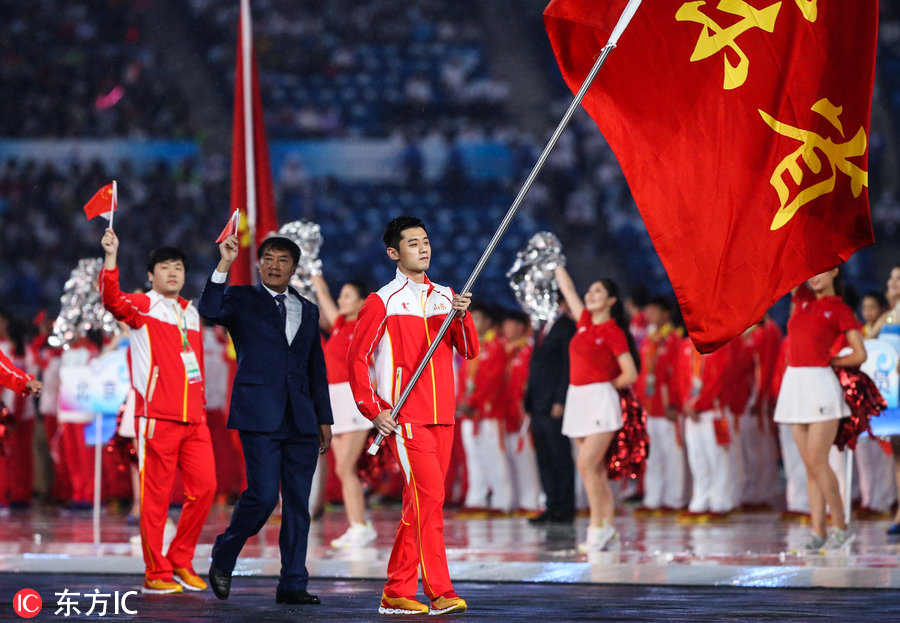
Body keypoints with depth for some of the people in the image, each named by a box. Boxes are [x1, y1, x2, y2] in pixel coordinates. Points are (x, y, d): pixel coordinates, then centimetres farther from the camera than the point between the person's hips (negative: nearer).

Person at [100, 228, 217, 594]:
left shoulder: (191, 312, 18)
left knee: (204, 486, 0)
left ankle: (181, 561, 15)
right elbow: (112, 301, -22)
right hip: (158, 417, -6)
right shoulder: (143, 306, -1)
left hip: (193, 418, 6)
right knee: (156, 495, -2)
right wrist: (111, 256, -33)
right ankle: (156, 574, 4)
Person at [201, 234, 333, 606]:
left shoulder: (307, 311, 18)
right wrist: (225, 265, -24)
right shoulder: (242, 300, 5)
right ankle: (223, 558, 10)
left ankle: (292, 585, 6)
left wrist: (324, 419, 15)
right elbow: (209, 310, -17)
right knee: (263, 495, -13)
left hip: (301, 421, 5)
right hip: (259, 415, -5)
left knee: (298, 504, 2)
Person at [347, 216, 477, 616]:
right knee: (429, 494, -16)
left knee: (419, 502, 6)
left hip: (442, 415, 6)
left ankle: (397, 593, 12)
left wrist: (462, 316, -14)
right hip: (405, 416, -6)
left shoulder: (446, 297, 14)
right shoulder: (383, 301, -1)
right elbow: (356, 357, -1)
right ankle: (439, 591, -16)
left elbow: (469, 351, 5)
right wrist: (373, 411, -8)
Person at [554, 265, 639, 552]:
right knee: (596, 468, 7)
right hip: (578, 400, 7)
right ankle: (608, 526, 11)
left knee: (586, 464, -14)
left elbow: (630, 374, -6)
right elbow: (567, 288, 19)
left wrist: (604, 386, 3)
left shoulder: (613, 332, -7)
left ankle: (597, 528, -11)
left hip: (600, 400, -7)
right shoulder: (584, 321, 11)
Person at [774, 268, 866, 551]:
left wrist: (826, 361, 4)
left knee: (817, 462, -10)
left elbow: (860, 355, -1)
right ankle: (818, 531, 5)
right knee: (810, 465, 5)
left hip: (820, 384, -6)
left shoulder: (840, 310, 0)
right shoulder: (803, 298, 15)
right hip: (794, 385, 6)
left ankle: (840, 526, 1)